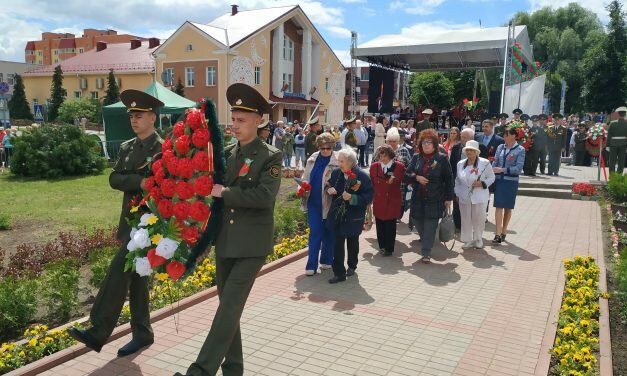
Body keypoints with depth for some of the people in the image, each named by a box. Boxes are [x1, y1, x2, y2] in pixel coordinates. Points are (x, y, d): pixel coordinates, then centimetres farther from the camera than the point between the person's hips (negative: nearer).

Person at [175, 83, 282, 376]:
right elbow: (214, 189, 18)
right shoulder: (227, 154, 9)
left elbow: (264, 196, -19)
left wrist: (224, 193, -16)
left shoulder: (271, 156, -6)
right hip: (224, 243, 6)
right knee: (228, 307, 13)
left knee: (229, 307, -10)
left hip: (252, 245, -6)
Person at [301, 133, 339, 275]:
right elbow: (306, 178, 11)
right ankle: (312, 265, 6)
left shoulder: (338, 161, -10)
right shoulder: (313, 159, 4)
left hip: (329, 203, -3)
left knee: (328, 233, 13)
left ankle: (326, 260, 29)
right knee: (314, 233, 4)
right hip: (313, 201, 3)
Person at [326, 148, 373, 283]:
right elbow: (329, 187, 13)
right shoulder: (336, 173, -2)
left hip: (354, 216, -3)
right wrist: (329, 190, -11)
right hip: (338, 215, 3)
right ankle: (339, 272, 4)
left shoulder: (362, 176, -16)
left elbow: (368, 197, -17)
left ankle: (351, 266, 40)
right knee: (338, 243, -2)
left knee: (352, 241, 18)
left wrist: (352, 198, -29)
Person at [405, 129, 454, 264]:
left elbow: (448, 179, 0)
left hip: (435, 199, -4)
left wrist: (449, 198, -3)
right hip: (418, 198, 4)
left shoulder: (442, 158, -2)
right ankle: (426, 245, 35)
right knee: (417, 222, 9)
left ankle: (426, 253, 3)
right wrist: (416, 177, -10)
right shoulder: (416, 157, 8)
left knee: (430, 226, -5)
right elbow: (407, 175, 11)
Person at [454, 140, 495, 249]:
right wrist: (457, 194, 13)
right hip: (464, 197, 3)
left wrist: (482, 183, -16)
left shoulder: (485, 163, -4)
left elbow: (491, 178, 1)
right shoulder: (460, 164, 8)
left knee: (479, 219, 3)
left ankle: (478, 240, 19)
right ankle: (468, 240, 17)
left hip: (479, 197, -3)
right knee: (466, 219, 6)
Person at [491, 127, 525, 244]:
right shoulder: (500, 147, 7)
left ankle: (503, 232, 21)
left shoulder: (520, 150, -4)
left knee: (508, 207, 8)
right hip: (499, 180, 2)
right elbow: (495, 163, 8)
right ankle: (498, 234, -7)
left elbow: (519, 168, -10)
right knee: (499, 206, -5)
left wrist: (502, 169, -17)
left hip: (511, 181, -2)